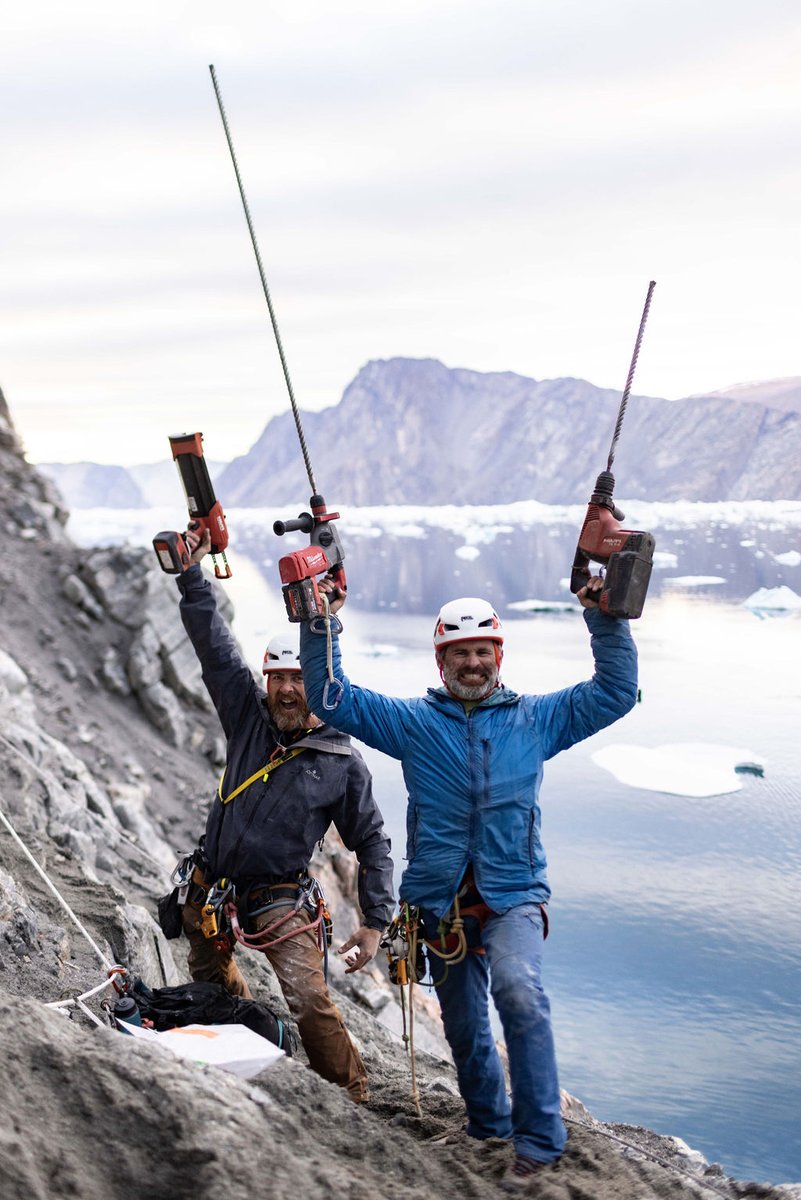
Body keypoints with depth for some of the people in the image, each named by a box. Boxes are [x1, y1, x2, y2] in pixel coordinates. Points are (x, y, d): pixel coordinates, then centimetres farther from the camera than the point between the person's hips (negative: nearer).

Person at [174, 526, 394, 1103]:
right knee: (211, 981, 22)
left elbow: (372, 842, -2)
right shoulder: (249, 717, -2)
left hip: (280, 899, -4)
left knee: (309, 1001, -17)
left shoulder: (344, 762, -9)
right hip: (213, 887, 5)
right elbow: (213, 643, -4)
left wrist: (376, 922, -7)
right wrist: (192, 573, -12)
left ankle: (354, 1099, 2)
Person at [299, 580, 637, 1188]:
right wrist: (323, 626, -7)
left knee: (518, 989, -28)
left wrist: (605, 619, -6)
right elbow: (330, 697, 3)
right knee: (463, 1025, 14)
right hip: (442, 900, 2)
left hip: (514, 895, -2)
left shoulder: (536, 719, 7)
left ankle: (539, 1139, -17)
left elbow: (616, 691, 4)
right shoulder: (412, 721, 6)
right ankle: (488, 1126, 38)